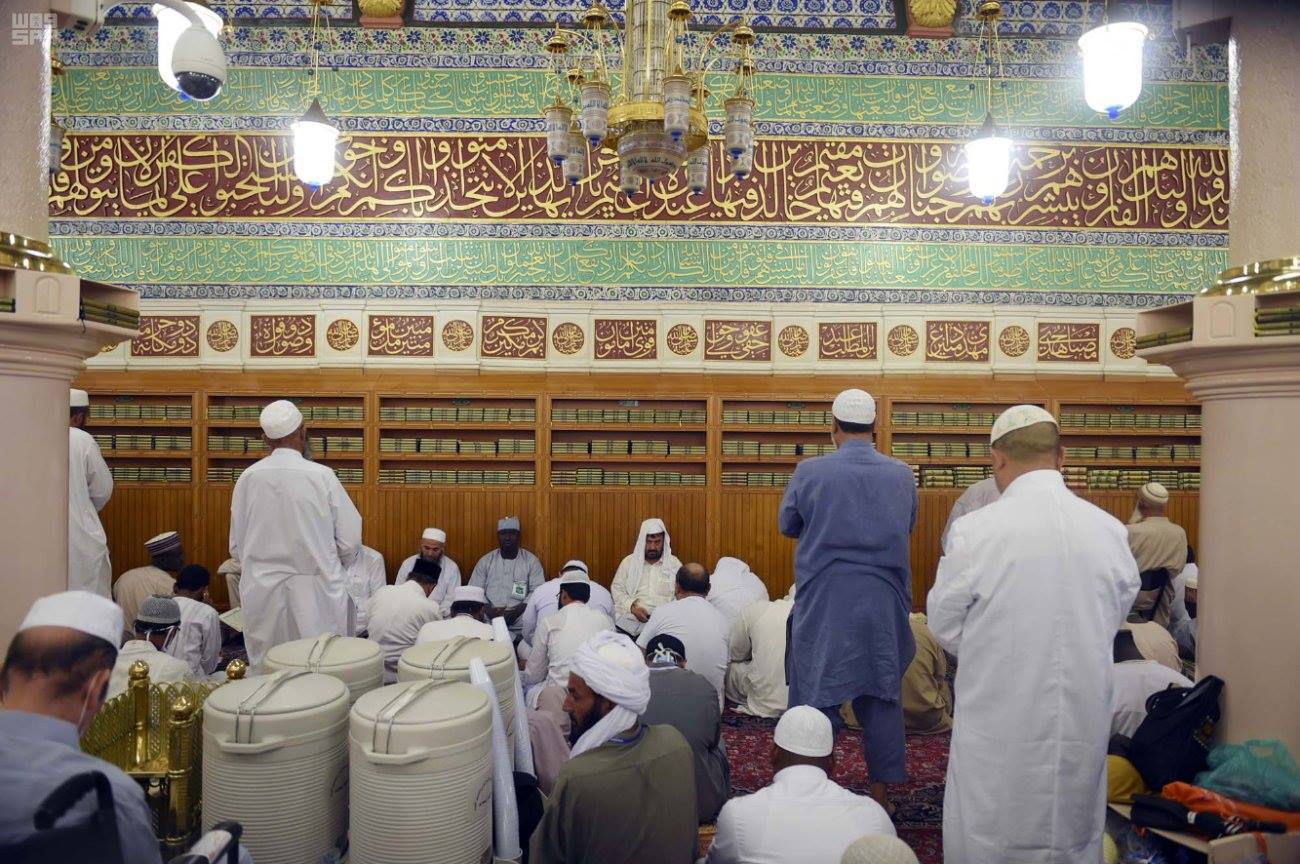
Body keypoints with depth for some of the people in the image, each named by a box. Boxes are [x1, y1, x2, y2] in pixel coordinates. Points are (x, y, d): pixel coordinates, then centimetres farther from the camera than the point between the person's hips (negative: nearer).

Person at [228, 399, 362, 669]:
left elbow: (236, 546, 7)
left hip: (262, 593, 3)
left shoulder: (248, 478, -2)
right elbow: (350, 540, -6)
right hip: (315, 594, -3)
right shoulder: (322, 476, -11)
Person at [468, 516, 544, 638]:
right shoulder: (485, 561, 13)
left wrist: (516, 611, -15)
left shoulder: (531, 561, 8)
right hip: (489, 621, 2)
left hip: (520, 622, -2)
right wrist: (490, 610, -11)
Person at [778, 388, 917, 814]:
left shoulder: (810, 472, -10)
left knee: (817, 697, 9)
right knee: (882, 696, 15)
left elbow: (788, 525, 4)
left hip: (822, 606, -2)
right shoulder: (902, 475, -2)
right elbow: (907, 528, 13)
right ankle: (880, 790, 25)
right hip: (884, 605, 3)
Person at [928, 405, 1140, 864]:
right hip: (1084, 719, 4)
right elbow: (1116, 615, 8)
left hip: (1001, 720, -4)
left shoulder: (975, 530, -18)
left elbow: (944, 623, -6)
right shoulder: (1110, 530, -6)